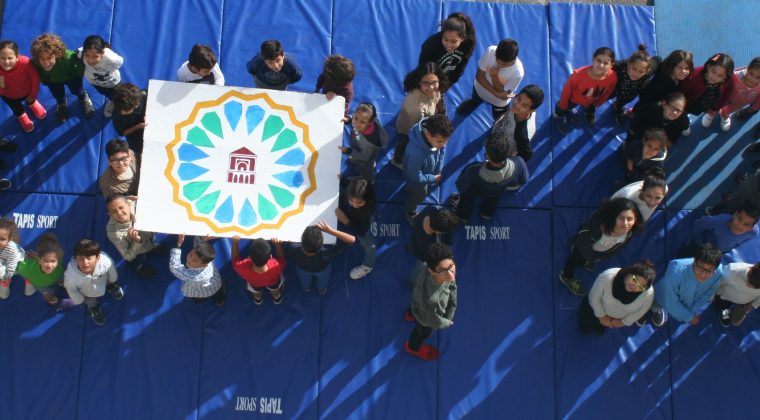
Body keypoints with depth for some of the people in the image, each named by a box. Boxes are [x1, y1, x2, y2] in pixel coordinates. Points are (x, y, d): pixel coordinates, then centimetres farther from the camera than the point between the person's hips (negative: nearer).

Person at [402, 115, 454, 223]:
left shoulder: (436, 136, -33)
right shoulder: (416, 153, -51)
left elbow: (442, 150, -7)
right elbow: (416, 176, -32)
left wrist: (439, 169, -9)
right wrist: (433, 178, -19)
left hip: (431, 172, 5)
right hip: (417, 179, -5)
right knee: (418, 196, 27)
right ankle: (410, 213, 60)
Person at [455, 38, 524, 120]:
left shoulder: (518, 72, -42)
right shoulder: (490, 51, -37)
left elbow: (502, 93, -28)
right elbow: (479, 76, -24)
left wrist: (494, 76, -44)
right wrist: (496, 94, -35)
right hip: (480, 88, 3)